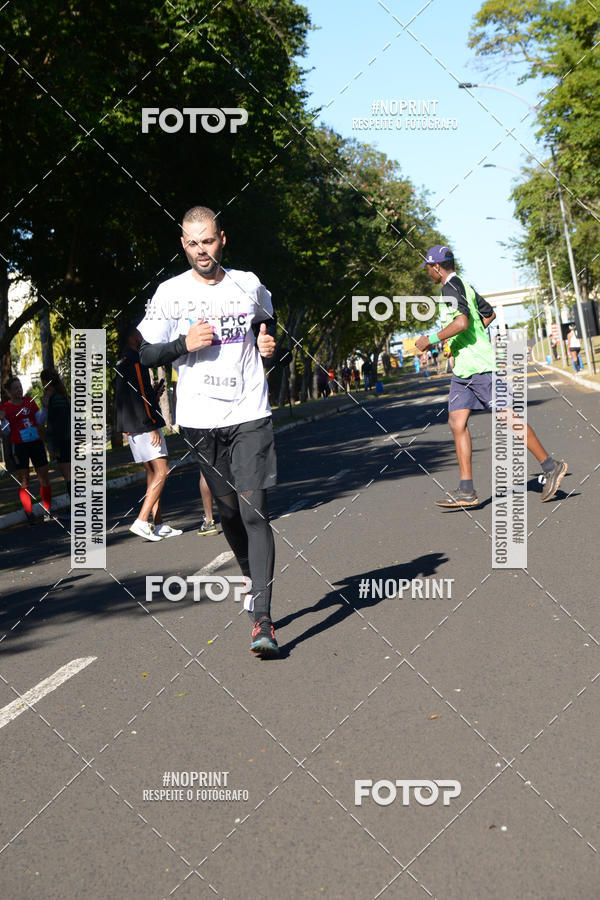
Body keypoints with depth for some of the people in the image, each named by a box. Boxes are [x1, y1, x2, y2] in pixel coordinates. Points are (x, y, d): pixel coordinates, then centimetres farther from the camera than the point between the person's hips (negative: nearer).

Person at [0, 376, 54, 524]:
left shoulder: (30, 401, 8)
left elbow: (40, 421, 11)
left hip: (36, 443, 3)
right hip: (19, 447, -3)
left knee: (44, 477, 2)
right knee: (24, 482, -3)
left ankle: (48, 511, 9)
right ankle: (29, 514, 2)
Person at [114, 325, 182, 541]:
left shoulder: (120, 363, 18)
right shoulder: (134, 360, -12)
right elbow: (139, 396, -19)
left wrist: (154, 395, 23)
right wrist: (152, 427, -19)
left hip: (131, 427, 10)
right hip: (143, 425, -10)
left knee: (152, 472, 11)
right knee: (161, 471, -10)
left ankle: (159, 525, 10)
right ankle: (141, 522, -16)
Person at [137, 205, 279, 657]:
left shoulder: (249, 285, 6)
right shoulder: (170, 293, 1)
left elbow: (267, 319, 27)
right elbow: (147, 354, 4)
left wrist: (268, 340, 5)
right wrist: (185, 343, -13)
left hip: (250, 415, -1)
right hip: (201, 419, 1)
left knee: (254, 509, -11)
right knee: (228, 509, 10)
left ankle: (262, 620, -13)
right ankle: (254, 581, 37)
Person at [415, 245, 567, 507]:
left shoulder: (451, 286, -11)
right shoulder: (463, 285, 19)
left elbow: (462, 322, -26)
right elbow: (490, 314, 30)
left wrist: (431, 339, -18)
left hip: (478, 365, -10)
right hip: (462, 370, 10)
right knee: (457, 422, 1)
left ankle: (551, 467, 4)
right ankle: (466, 491, -2)